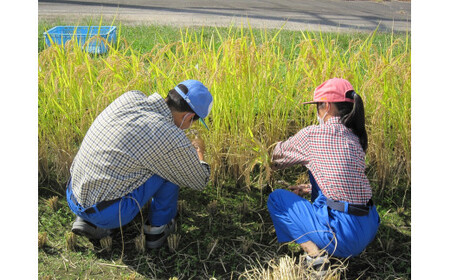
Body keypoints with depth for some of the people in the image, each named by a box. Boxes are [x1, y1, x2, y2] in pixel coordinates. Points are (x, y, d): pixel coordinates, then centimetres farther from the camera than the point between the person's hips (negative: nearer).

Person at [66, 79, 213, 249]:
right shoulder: (174, 141, -17)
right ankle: (157, 228, 15)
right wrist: (199, 154, 24)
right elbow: (199, 181, 2)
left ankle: (87, 221, 19)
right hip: (109, 214, -7)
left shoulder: (130, 97, 0)